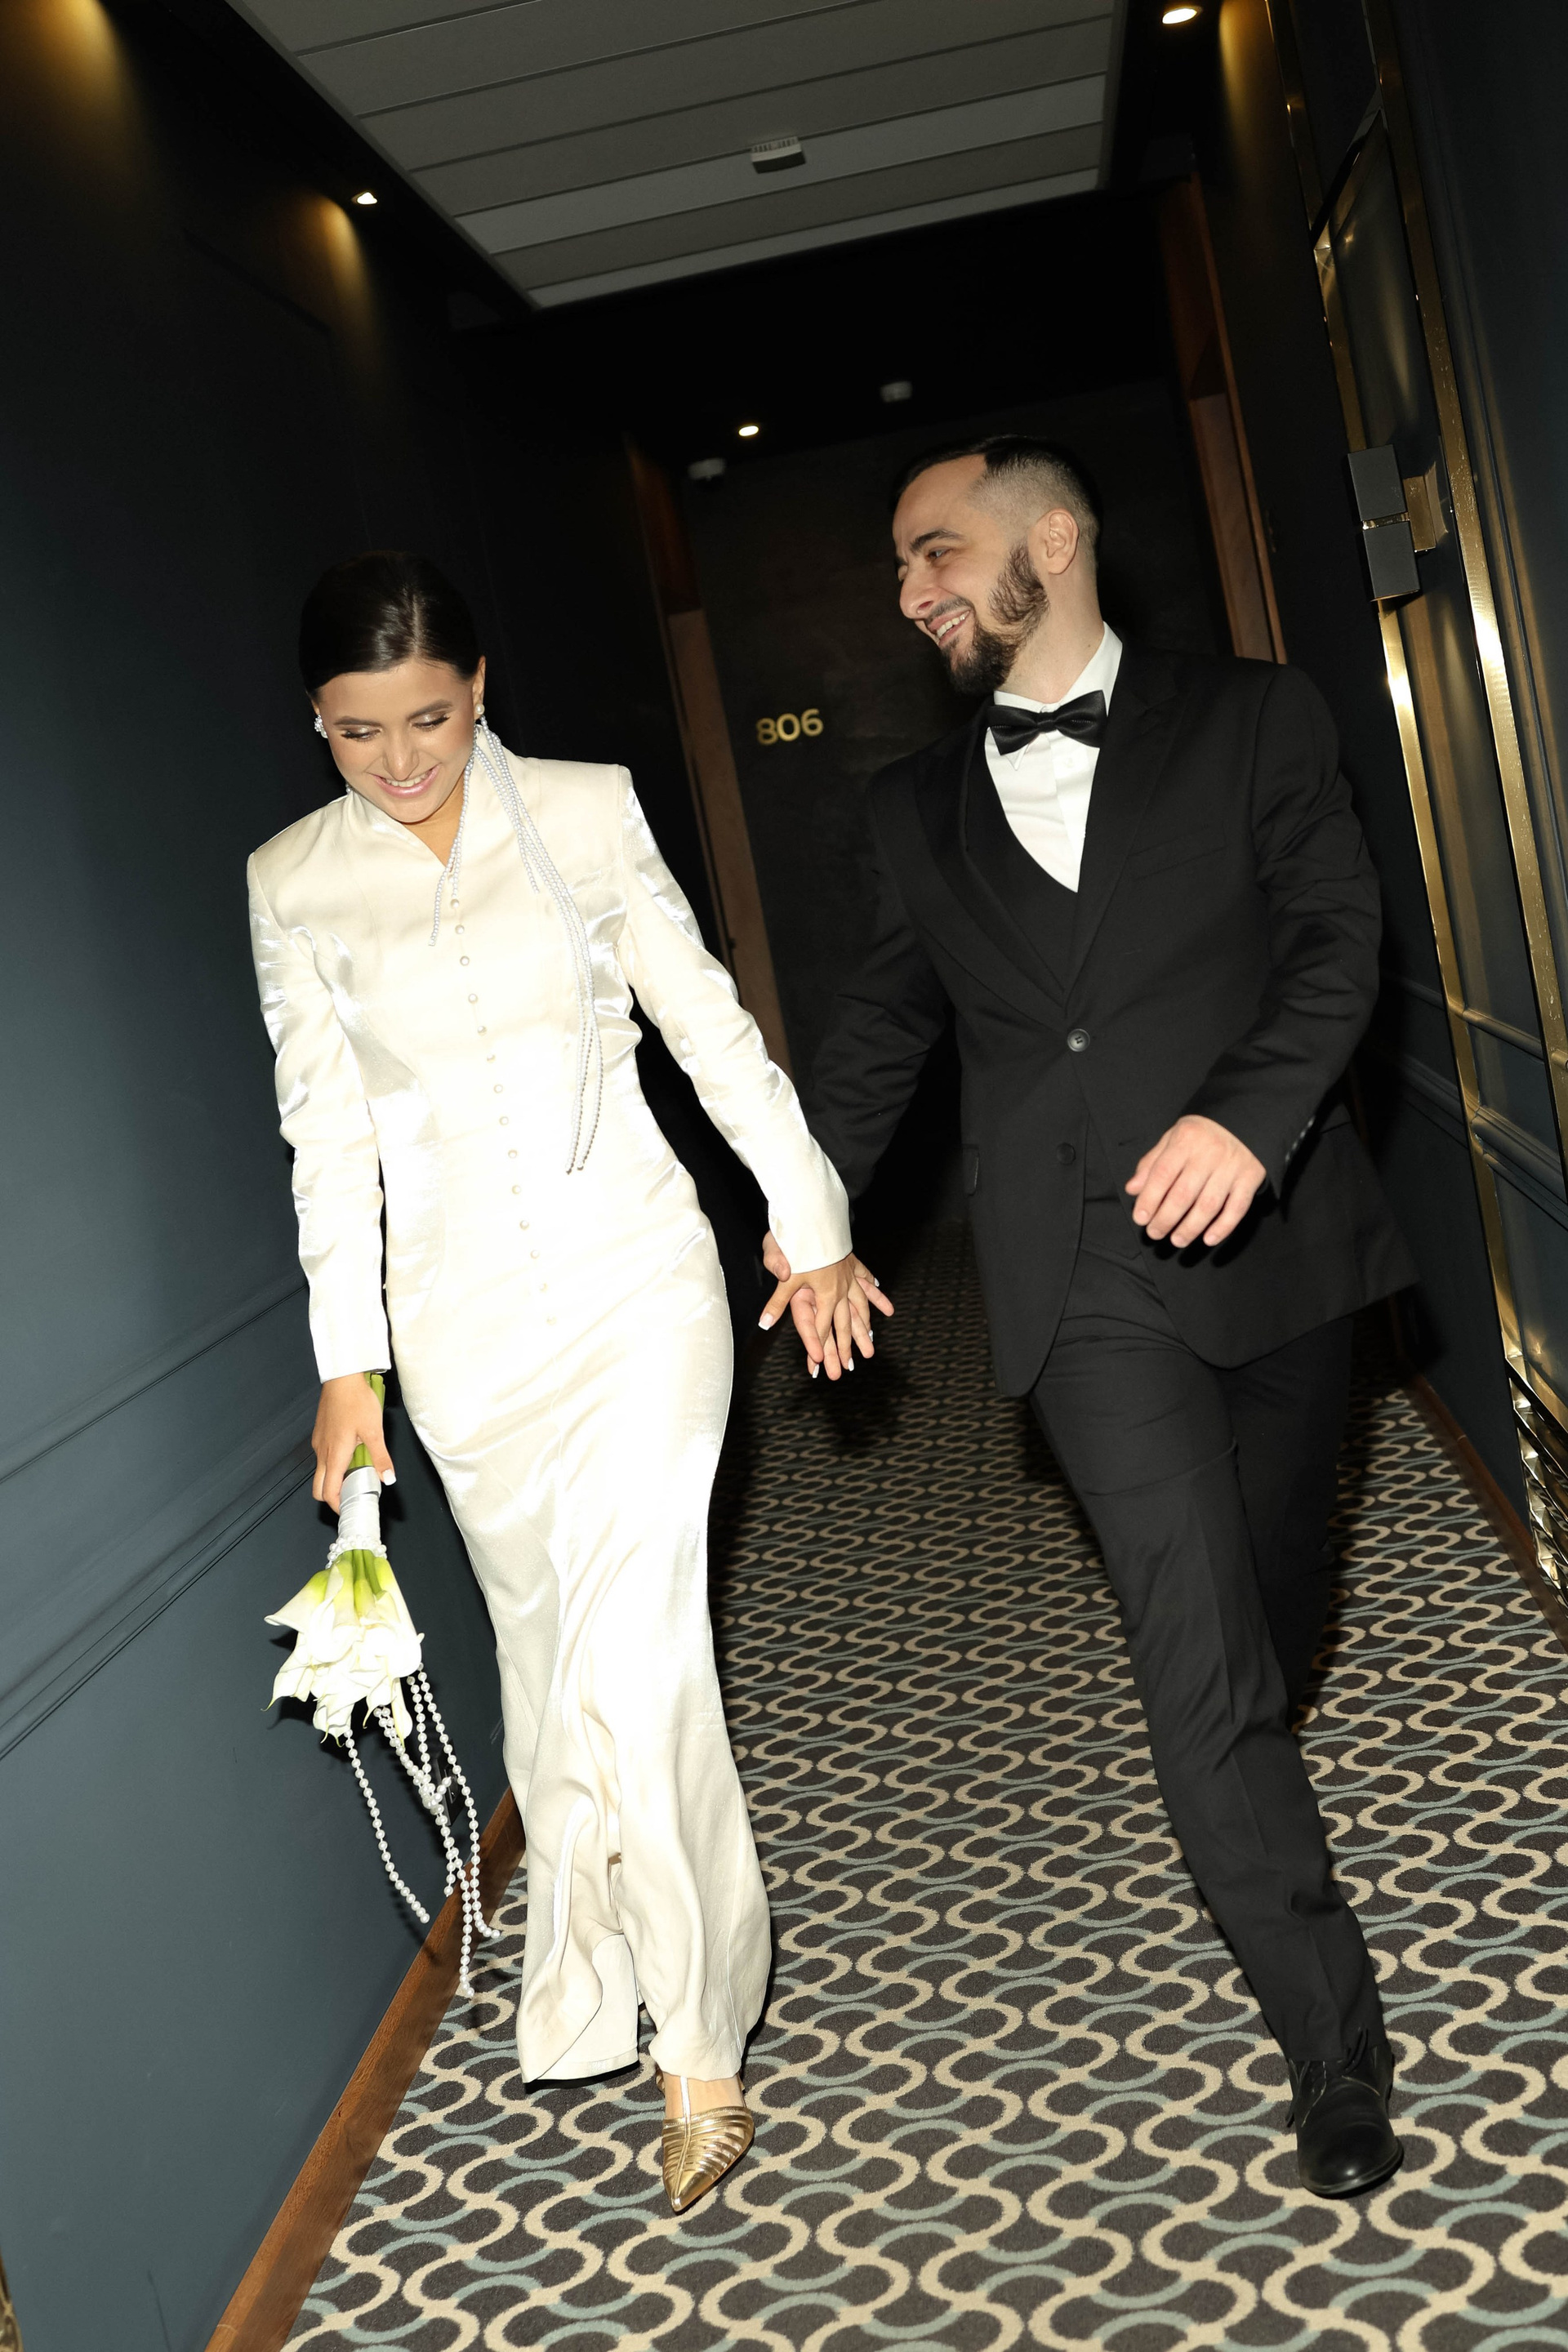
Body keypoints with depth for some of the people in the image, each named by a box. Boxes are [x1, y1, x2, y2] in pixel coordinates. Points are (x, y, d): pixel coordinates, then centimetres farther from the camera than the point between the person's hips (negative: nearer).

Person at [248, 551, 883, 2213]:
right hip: (461, 1312, 2)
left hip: (634, 1279, -2)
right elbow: (327, 1127, 4)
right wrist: (347, 1358, 4)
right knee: (546, 1653, 13)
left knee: (632, 1656, -8)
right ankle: (589, 1979, 35)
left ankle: (697, 2036, 10)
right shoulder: (292, 882, 3)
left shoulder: (584, 812, -1)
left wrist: (809, 1218, 3)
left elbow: (709, 1027, 3)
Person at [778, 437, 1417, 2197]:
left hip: (1267, 1232, 1)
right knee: (1199, 1652, -9)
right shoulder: (919, 804, 14)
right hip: (1081, 1274, 0)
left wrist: (1253, 1115, -20)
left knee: (1273, 1611, 15)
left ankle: (1244, 1797, 46)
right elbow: (887, 1014, 19)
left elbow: (1334, 935, -3)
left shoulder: (1252, 720, 6)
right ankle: (1336, 2047, 2)